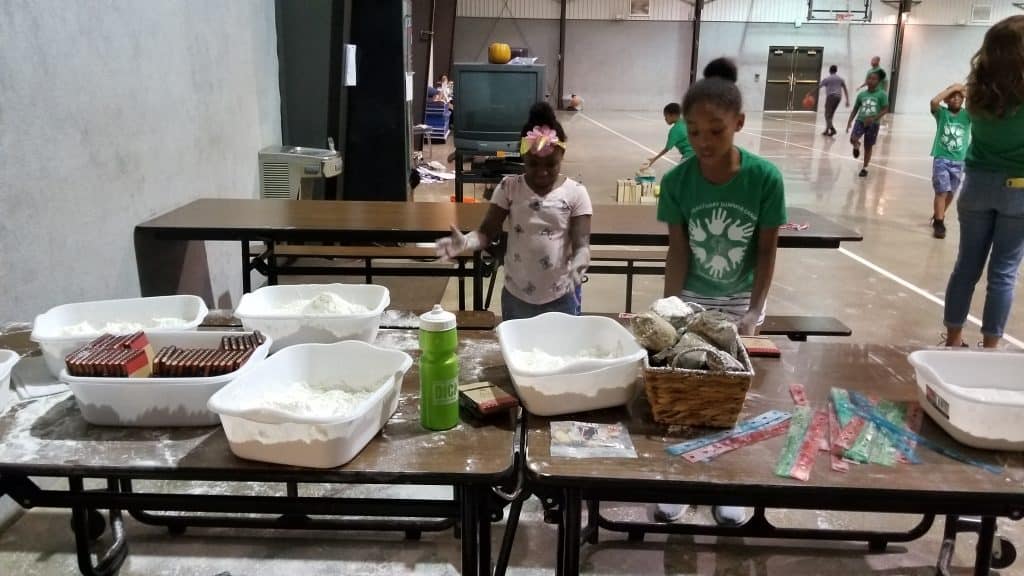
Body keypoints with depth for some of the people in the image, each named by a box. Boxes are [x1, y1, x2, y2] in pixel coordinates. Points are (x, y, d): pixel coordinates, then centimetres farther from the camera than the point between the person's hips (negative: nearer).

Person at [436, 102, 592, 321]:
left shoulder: (575, 193, -8)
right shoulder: (509, 188, -4)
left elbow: (581, 244, -12)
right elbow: (487, 233, -6)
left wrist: (578, 265, -35)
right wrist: (466, 241, -29)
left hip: (560, 298, -1)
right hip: (516, 296, 1)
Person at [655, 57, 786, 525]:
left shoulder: (765, 178, -20)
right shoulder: (676, 181, -17)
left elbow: (766, 251, -12)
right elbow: (678, 251, -11)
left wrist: (754, 311, -18)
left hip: (741, 301, 0)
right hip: (691, 298, 1)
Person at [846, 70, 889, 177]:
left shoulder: (882, 94, -7)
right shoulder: (861, 94, 3)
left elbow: (885, 110, -9)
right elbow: (855, 109, 12)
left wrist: (873, 118, -23)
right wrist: (849, 122, 3)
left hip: (873, 124, -2)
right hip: (860, 121, 2)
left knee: (868, 147, 6)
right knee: (853, 139, -22)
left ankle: (864, 168, 21)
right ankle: (857, 146, 15)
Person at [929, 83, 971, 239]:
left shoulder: (967, 114, 2)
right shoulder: (942, 113, -3)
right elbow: (934, 101, -22)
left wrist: (967, 92, -12)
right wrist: (952, 88, -14)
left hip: (959, 161, 3)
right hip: (941, 159, -3)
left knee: (950, 193, 13)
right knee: (942, 191, -10)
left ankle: (938, 217, 33)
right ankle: (939, 223, -4)